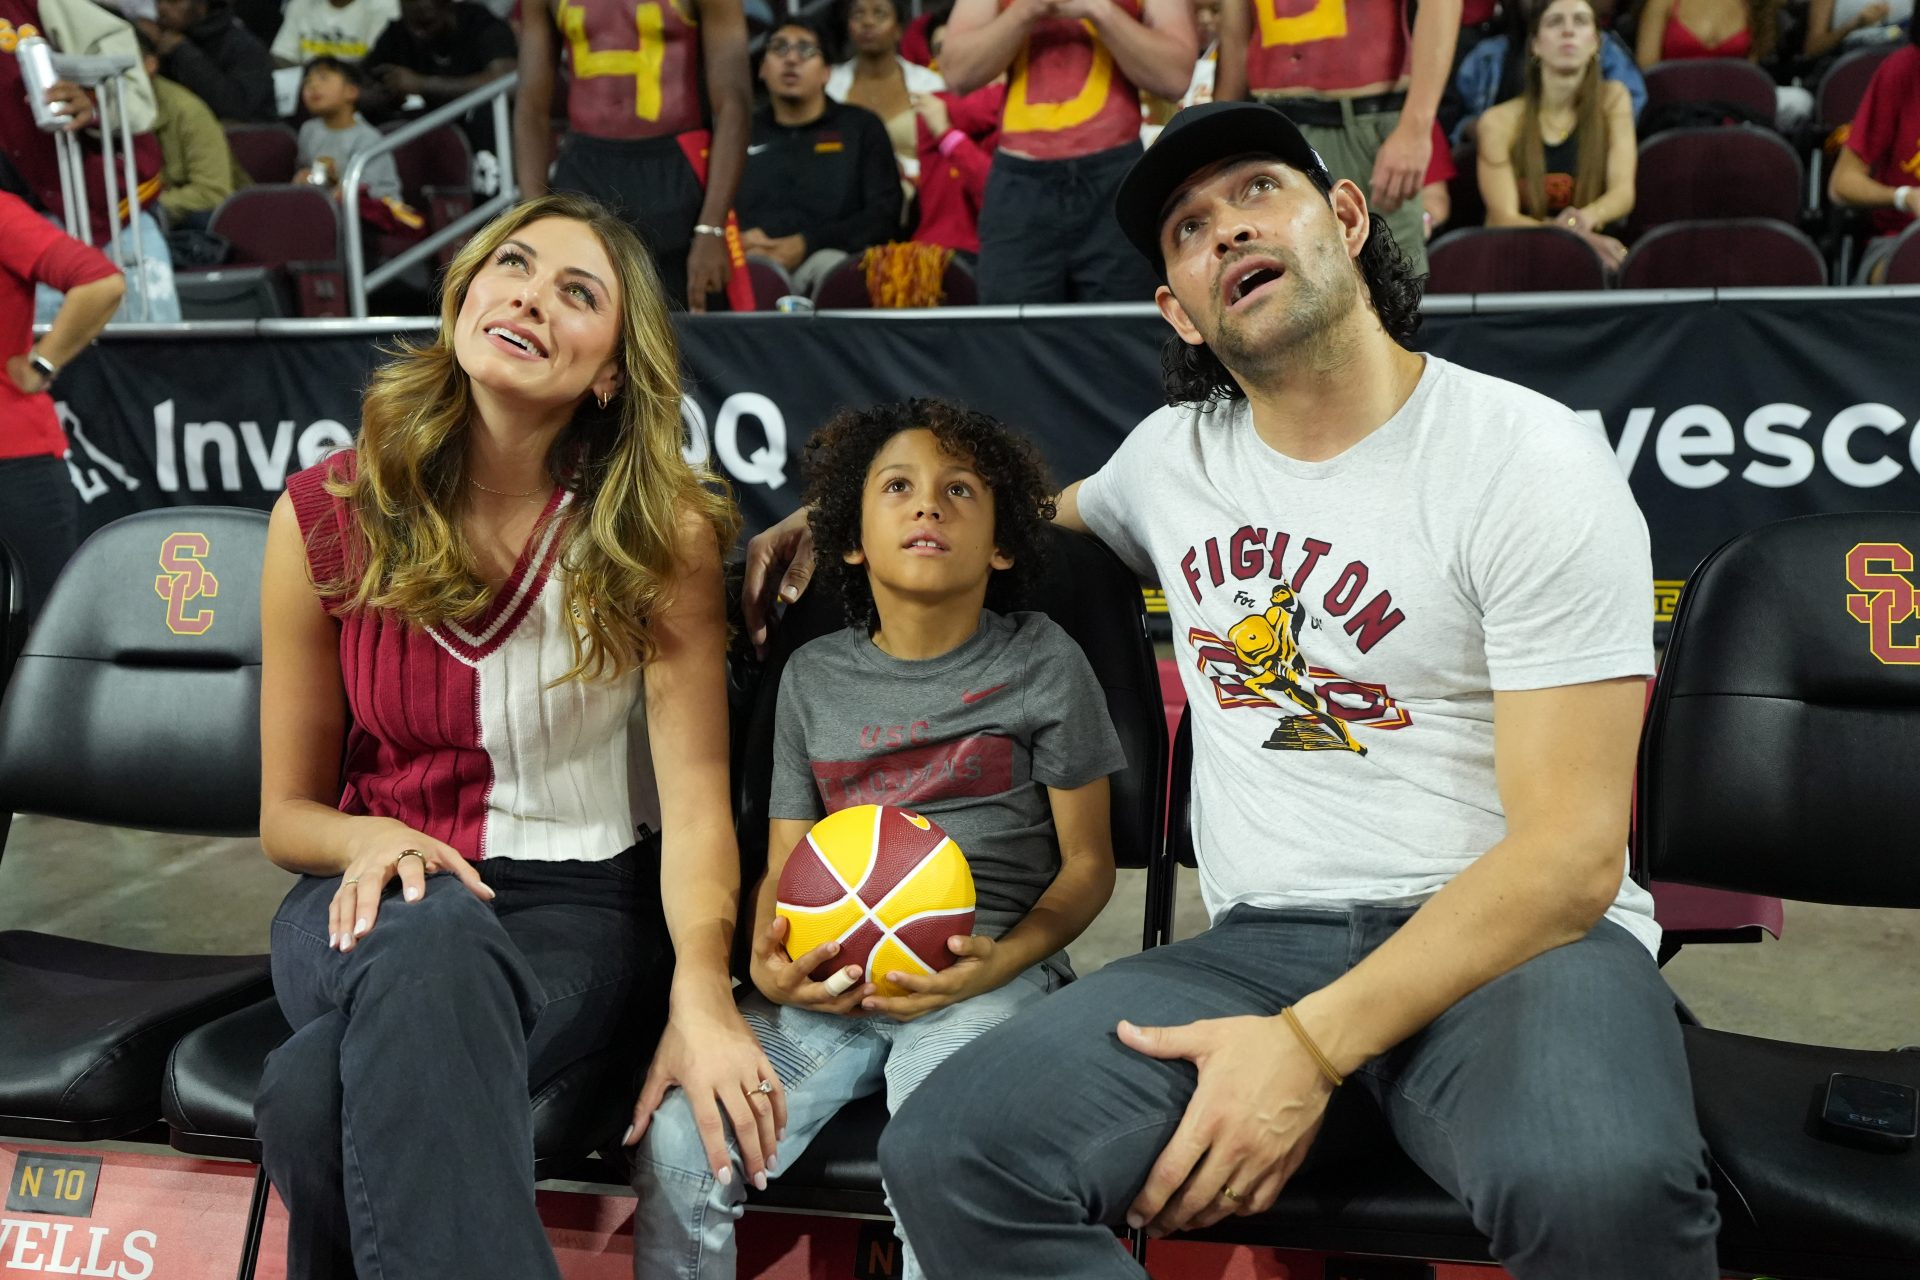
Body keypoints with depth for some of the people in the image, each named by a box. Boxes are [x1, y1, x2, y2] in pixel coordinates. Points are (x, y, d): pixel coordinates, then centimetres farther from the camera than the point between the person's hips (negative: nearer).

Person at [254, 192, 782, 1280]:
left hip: (577, 904, -2)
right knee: (433, 937, -37)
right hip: (372, 899, 2)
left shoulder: (662, 531, -5)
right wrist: (371, 839, -16)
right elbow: (287, 810, 7)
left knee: (322, 1090, -33)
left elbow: (695, 791, -13)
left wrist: (701, 997, -29)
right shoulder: (326, 516, 0)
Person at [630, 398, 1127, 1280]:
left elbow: (1087, 864, 6)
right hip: (828, 981, 3)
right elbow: (782, 868, 15)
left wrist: (1000, 961, -13)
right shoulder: (813, 676, 14)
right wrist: (767, 967, -8)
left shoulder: (1039, 661, 5)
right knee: (677, 1148, -19)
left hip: (983, 974, -3)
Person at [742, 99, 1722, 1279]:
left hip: (1514, 936, -4)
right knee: (949, 1155, -23)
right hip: (1259, 942, 4)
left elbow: (1570, 854, -12)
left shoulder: (1528, 457, -6)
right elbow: (1051, 511, 39)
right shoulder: (1170, 454, 12)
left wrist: (1313, 1044, -21)